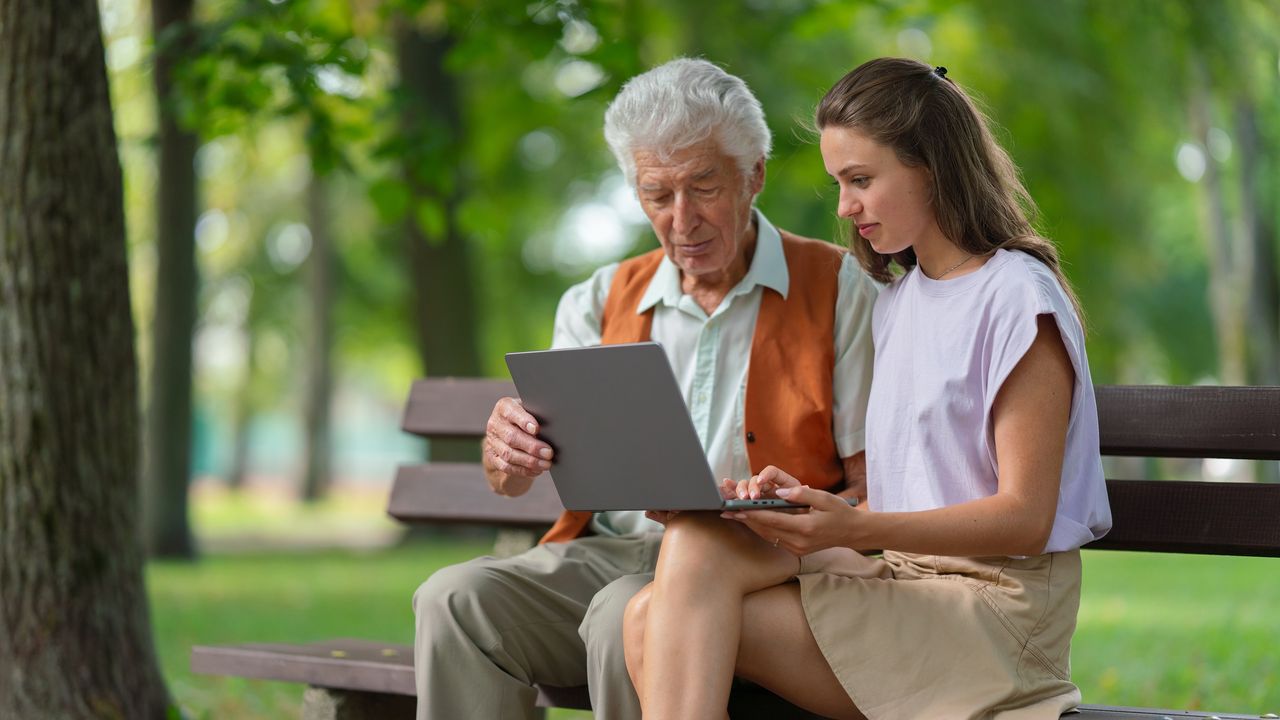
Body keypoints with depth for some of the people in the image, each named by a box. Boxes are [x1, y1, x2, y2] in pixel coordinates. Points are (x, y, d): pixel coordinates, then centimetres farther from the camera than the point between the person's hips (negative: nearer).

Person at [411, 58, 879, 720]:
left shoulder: (838, 290, 4)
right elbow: (512, 477, 7)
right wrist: (508, 454, -19)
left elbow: (874, 490, 0)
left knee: (629, 611, -36)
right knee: (456, 598, -24)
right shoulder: (601, 302, 16)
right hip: (606, 553, 4)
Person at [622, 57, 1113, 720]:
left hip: (996, 609, -7)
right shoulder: (897, 302, 20)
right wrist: (811, 504, -1)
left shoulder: (1018, 297, -7)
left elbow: (1025, 518, -13)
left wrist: (854, 528, -24)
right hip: (906, 582, 7)